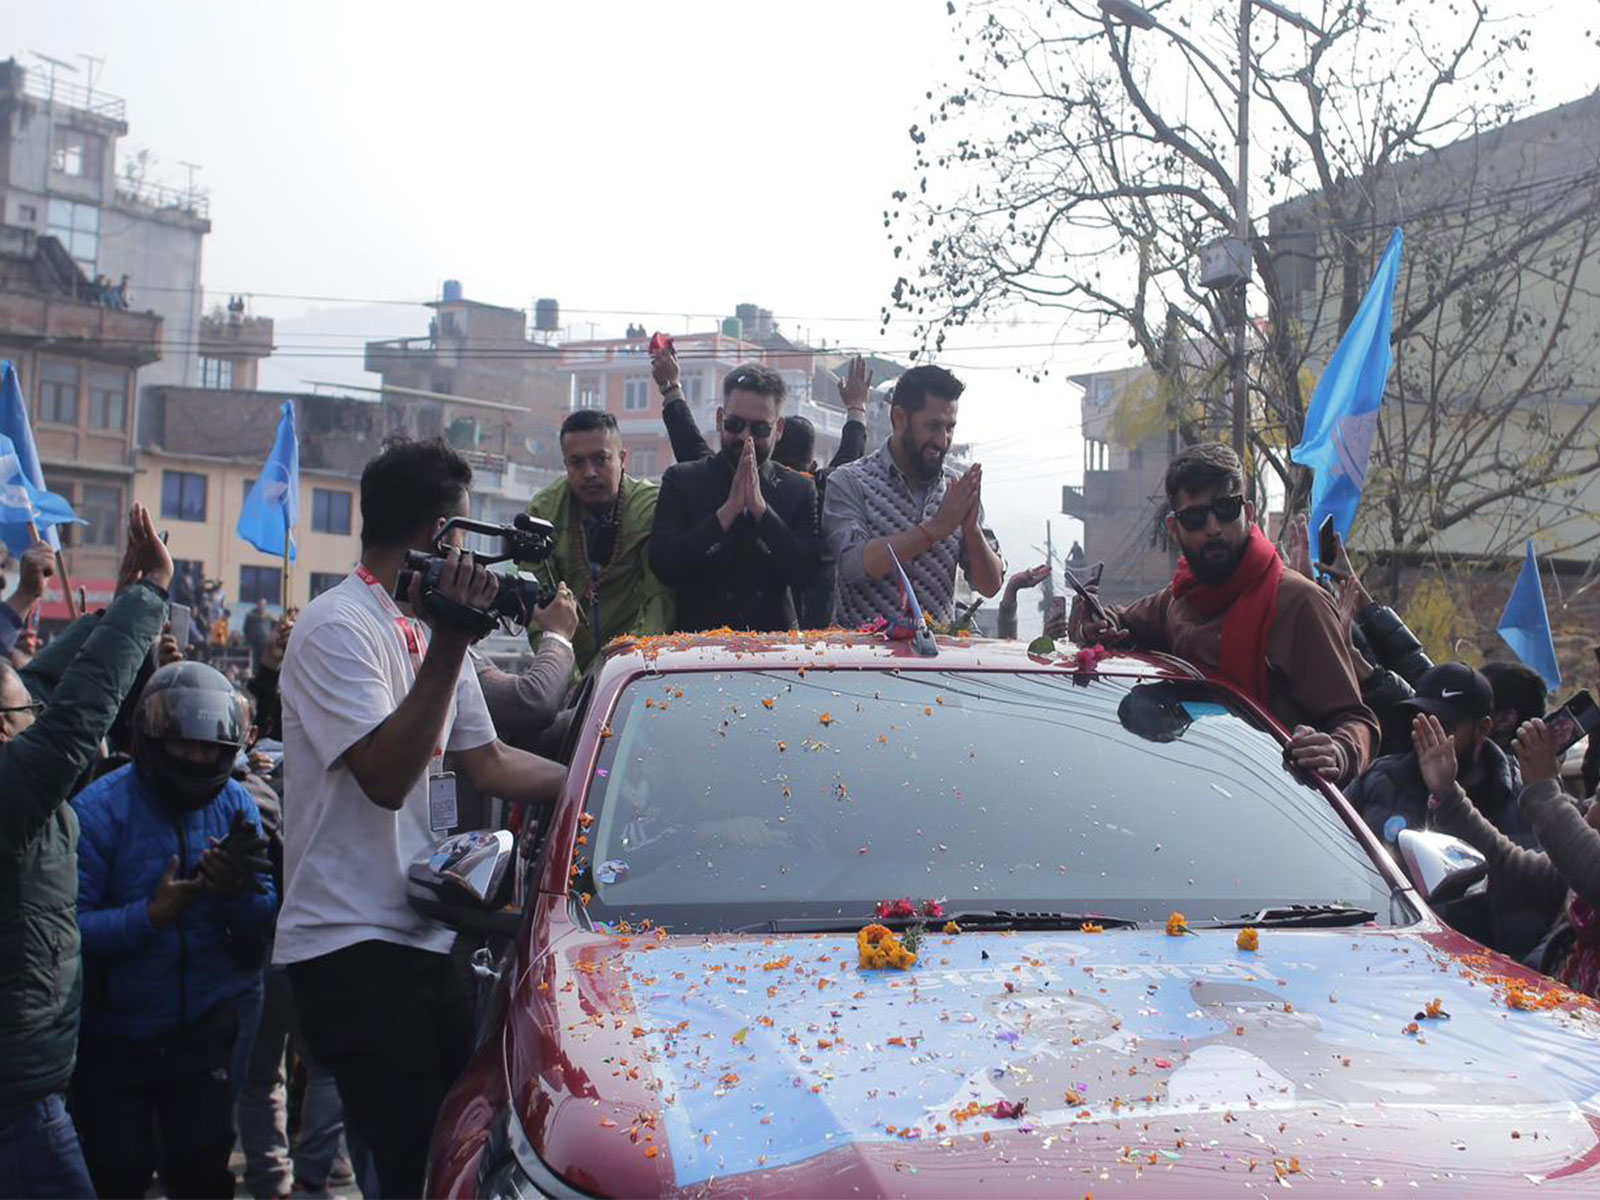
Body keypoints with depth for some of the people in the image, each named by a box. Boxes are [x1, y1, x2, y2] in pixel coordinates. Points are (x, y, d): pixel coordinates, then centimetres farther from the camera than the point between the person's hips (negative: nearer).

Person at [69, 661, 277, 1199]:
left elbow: (262, 915, -4)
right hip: (112, 1038, -3)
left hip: (202, 1029, 3)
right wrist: (152, 914, -32)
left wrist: (238, 892, -24)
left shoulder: (236, 805, -2)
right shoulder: (99, 810, -16)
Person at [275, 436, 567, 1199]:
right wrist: (450, 642, -25)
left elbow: (488, 764, 19)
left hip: (423, 936, 9)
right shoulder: (339, 628, -12)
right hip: (352, 942, -9)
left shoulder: (427, 631, 15)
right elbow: (386, 776, -23)